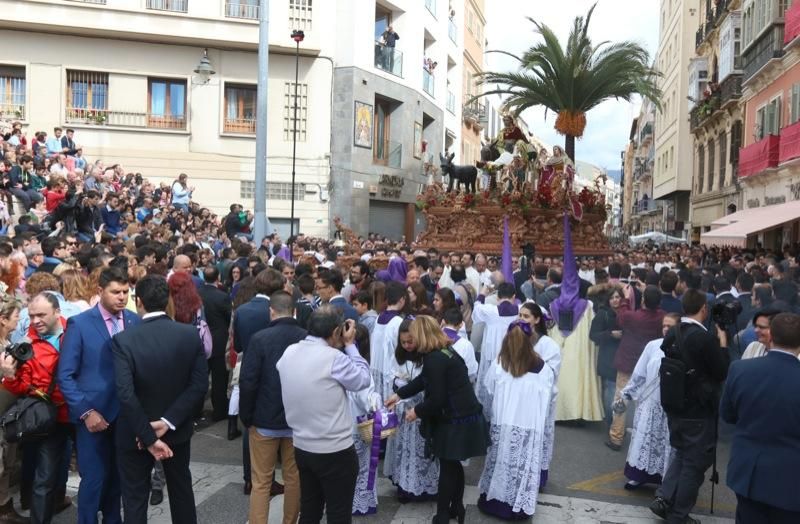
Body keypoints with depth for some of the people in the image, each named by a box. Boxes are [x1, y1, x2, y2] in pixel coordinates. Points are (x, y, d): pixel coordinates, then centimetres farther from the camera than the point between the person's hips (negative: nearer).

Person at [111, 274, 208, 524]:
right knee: (181, 490, 23)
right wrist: (168, 421, -16)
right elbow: (199, 385, -14)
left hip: (136, 433, -3)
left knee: (135, 499, 13)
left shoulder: (123, 340, -20)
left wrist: (149, 438, -21)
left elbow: (126, 395, -26)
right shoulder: (191, 334, -11)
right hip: (178, 429, 3)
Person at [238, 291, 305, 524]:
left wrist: (246, 417, 0)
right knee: (295, 478, 16)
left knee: (261, 482, 8)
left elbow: (248, 382, -14)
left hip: (265, 419, -2)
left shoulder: (260, 338, -14)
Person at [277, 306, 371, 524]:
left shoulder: (289, 352, -1)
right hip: (335, 451, -7)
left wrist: (344, 346, 9)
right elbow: (363, 380, -8)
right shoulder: (334, 357, -22)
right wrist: (350, 344, -1)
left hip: (302, 447, 7)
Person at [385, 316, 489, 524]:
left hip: (456, 422, -9)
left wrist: (417, 411, -4)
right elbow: (423, 380, 20)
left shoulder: (434, 359, -22)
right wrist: (399, 395, 21)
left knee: (447, 468, 5)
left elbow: (436, 399, -20)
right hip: (465, 418, 9)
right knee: (453, 465, 21)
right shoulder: (445, 351, 9)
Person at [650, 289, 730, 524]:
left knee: (681, 454, 24)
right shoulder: (706, 338, -21)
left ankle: (663, 498, 14)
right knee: (695, 462, 9)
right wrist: (723, 343, -4)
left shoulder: (671, 334, 0)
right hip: (699, 410, -6)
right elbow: (723, 373, -12)